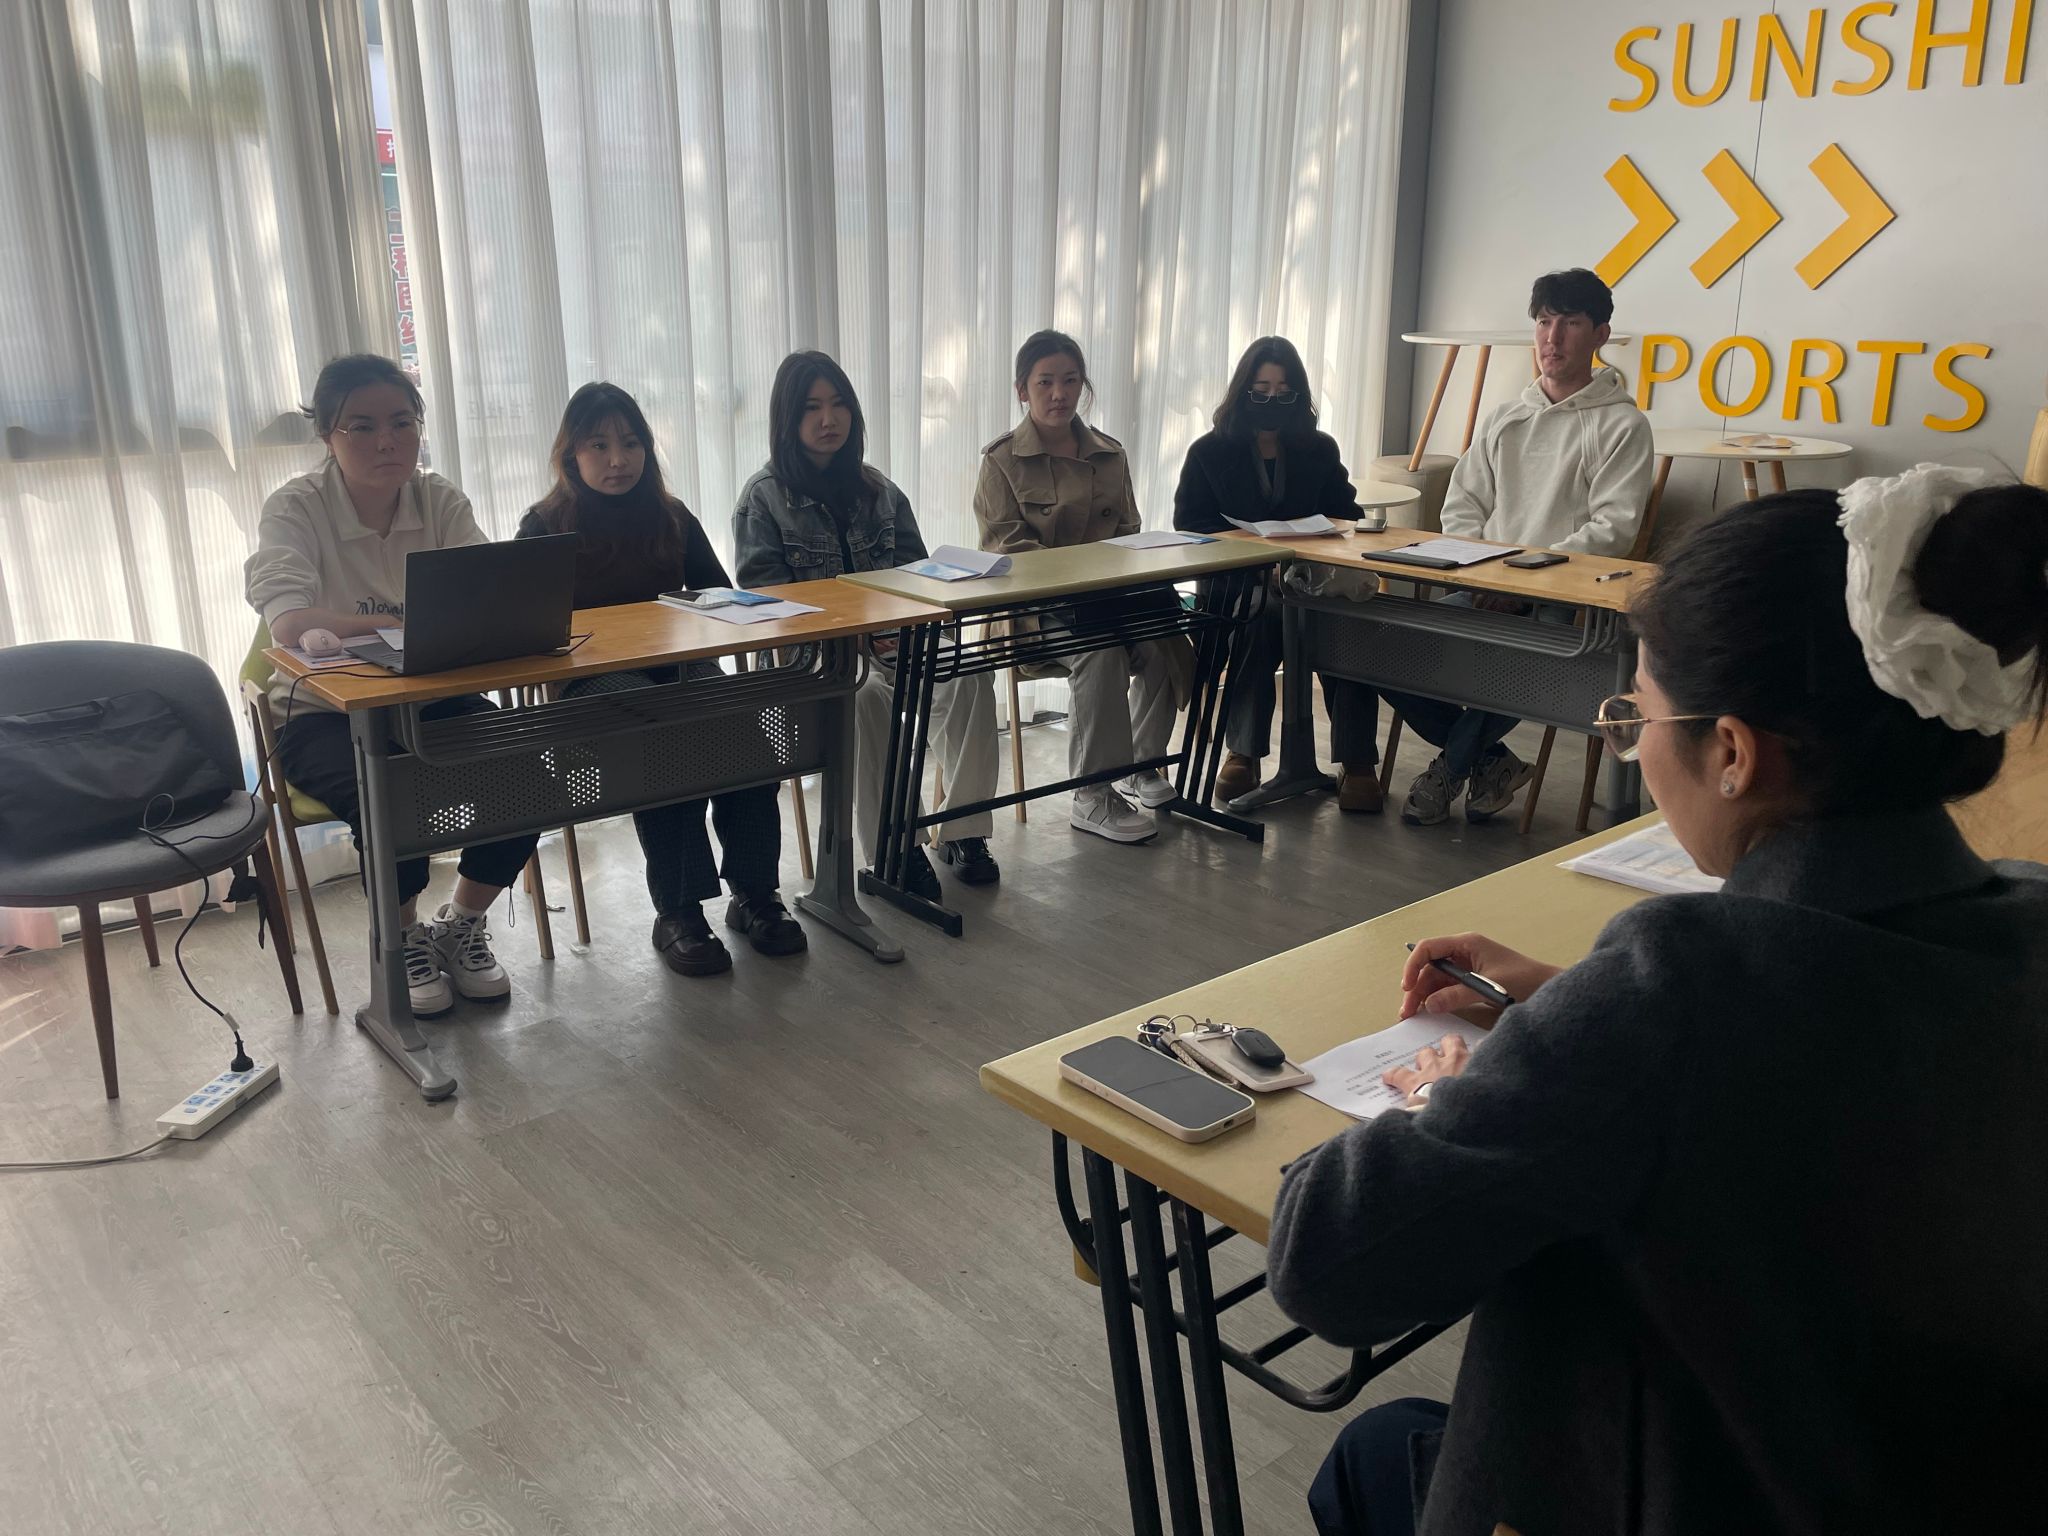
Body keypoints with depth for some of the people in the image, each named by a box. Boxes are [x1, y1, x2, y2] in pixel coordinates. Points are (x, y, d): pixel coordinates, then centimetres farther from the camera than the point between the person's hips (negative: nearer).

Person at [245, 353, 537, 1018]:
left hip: (433, 700, 4)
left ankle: (461, 924, 5)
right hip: (325, 712, -3)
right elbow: (290, 623, -28)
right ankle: (401, 938, -1)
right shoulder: (296, 508, -11)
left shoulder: (441, 500, 0)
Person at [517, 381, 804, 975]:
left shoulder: (672, 518, 17)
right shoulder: (544, 528, 7)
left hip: (678, 667, 3)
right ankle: (677, 913, -29)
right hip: (593, 682, -3)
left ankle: (754, 893, -21)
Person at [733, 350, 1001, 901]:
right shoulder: (765, 496, 2)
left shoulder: (877, 489, 16)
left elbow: (916, 568, 18)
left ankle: (963, 833, -18)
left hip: (888, 636, 4)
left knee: (968, 672, -26)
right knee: (867, 695, -38)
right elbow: (760, 592, -6)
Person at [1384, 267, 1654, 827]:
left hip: (1562, 598, -5)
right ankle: (1489, 761, 0)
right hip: (1482, 591, 5)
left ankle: (1449, 768, -7)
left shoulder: (1621, 424, 1)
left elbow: (1613, 530, -9)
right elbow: (1461, 506, 16)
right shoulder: (1505, 418, 19)